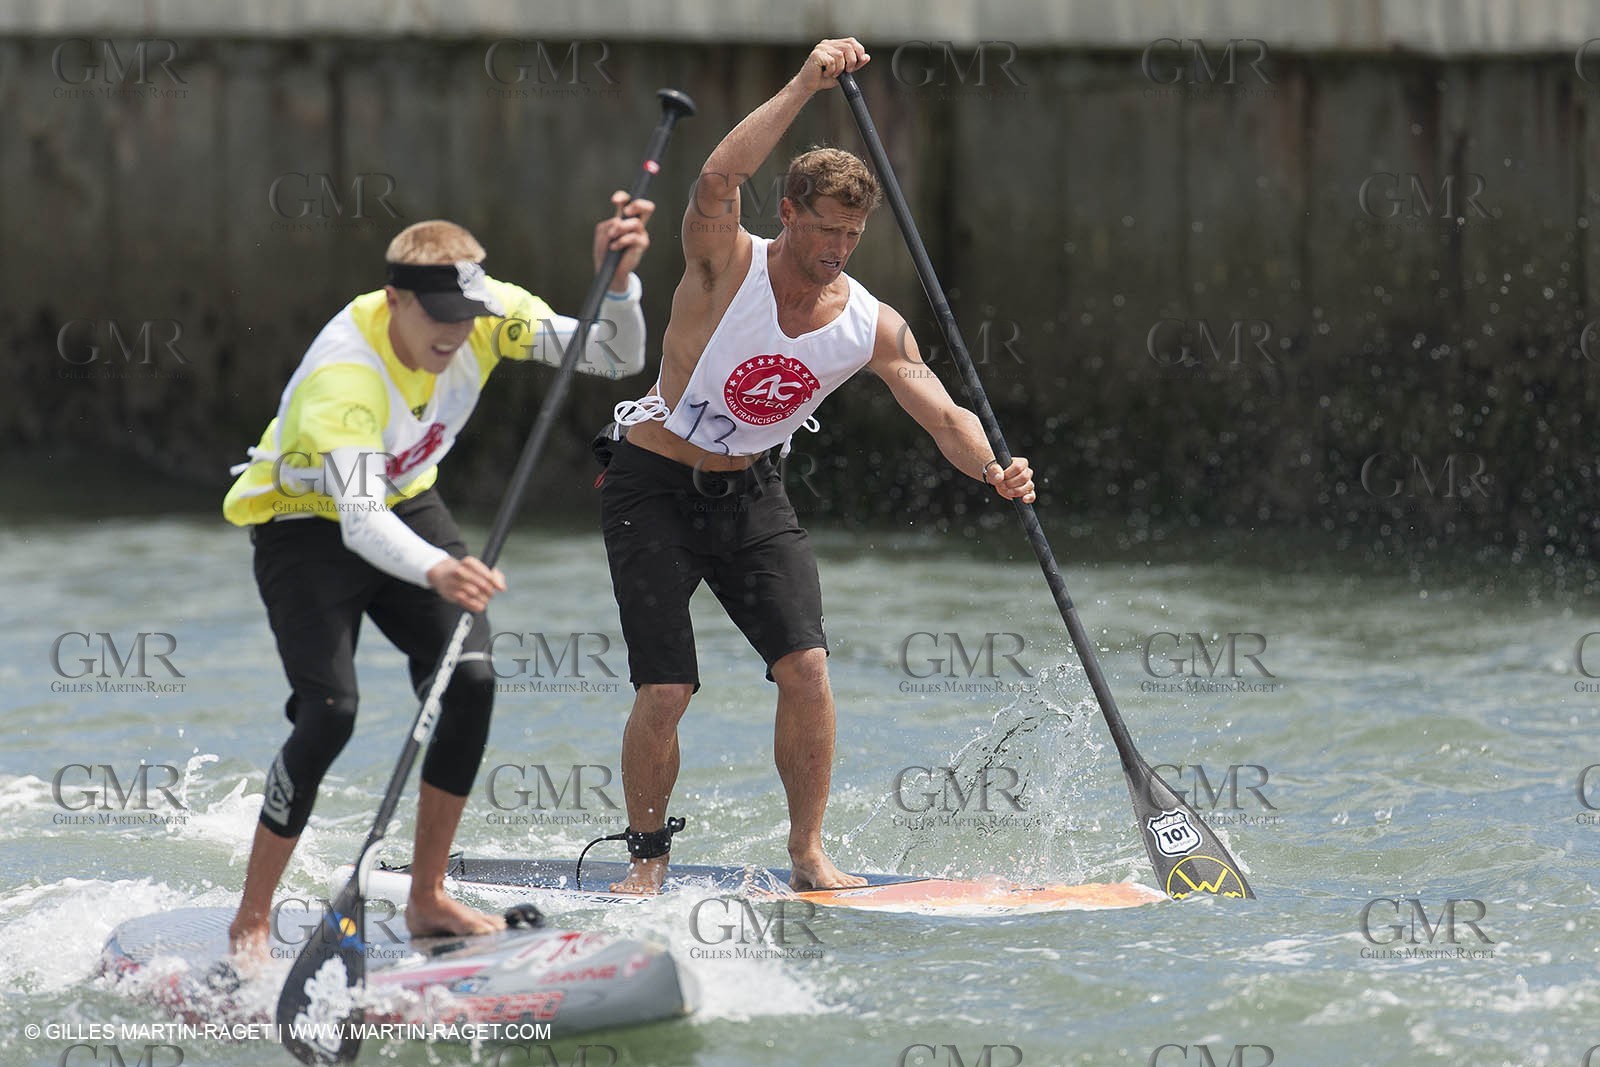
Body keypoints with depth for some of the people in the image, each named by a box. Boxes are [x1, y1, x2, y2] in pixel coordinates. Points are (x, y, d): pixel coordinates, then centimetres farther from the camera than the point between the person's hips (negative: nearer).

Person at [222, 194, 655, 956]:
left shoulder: (490, 315, -19)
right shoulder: (342, 378, -36)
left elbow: (616, 358, -17)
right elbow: (358, 520, -47)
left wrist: (617, 281, -37)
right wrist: (436, 571, -66)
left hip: (405, 506, 6)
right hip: (306, 522, -6)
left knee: (470, 680, -13)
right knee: (329, 713, -21)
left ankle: (426, 899, -1)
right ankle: (250, 922, -10)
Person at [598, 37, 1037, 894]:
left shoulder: (871, 326, -6)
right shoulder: (726, 268, -18)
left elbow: (944, 416, -10)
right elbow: (718, 180, -37)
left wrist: (994, 472, -31)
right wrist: (806, 87, -41)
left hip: (750, 495, 4)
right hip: (654, 490, -4)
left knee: (805, 663, -12)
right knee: (666, 690, -11)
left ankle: (808, 855, 0)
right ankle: (647, 855, 9)